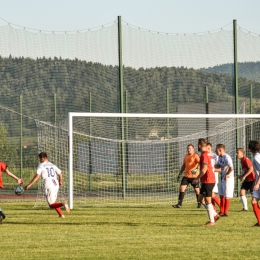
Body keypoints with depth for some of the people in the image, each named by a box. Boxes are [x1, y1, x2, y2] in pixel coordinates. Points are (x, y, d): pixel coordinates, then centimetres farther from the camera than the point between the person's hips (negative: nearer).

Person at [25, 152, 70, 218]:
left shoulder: (41, 166, -1)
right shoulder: (52, 165, 15)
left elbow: (37, 176, -13)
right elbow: (60, 174, 20)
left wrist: (29, 184, -12)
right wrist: (60, 182, 40)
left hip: (49, 186, -6)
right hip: (56, 185, 6)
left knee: (51, 205, -1)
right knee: (53, 202, 26)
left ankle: (63, 204, -26)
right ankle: (61, 214, 19)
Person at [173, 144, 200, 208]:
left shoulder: (195, 155, -8)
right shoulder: (186, 156, 14)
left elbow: (199, 163, -22)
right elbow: (184, 165, 23)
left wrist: (197, 169, -41)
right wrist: (180, 174, 19)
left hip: (194, 176, -6)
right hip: (186, 176, 6)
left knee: (196, 190, 3)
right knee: (182, 188, -4)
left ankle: (199, 203, 19)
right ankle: (179, 204, -2)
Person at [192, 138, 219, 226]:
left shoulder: (204, 155, -16)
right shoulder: (209, 154, 14)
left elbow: (204, 170, -22)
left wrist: (197, 179, -11)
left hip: (208, 181, -10)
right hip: (209, 180, 10)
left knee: (208, 201, -4)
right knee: (201, 198, 16)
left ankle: (212, 221, 1)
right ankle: (215, 215, 15)